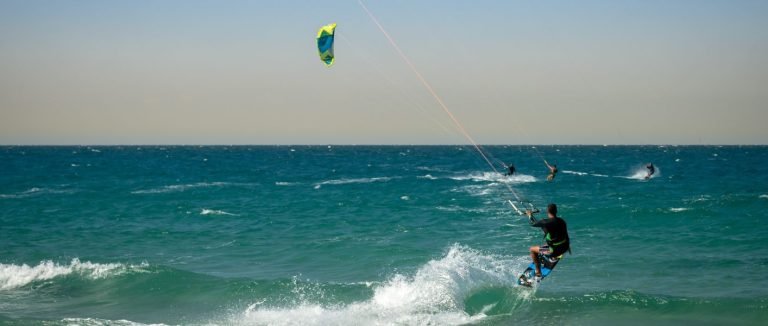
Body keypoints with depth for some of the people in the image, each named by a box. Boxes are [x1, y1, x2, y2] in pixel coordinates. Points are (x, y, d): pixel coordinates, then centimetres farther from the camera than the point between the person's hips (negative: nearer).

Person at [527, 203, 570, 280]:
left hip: (555, 250, -6)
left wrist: (530, 215, 16)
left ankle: (538, 273, 15)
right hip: (564, 248, 6)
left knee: (532, 249, 12)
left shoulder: (546, 222, -19)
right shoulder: (562, 221, -1)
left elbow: (533, 224, -4)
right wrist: (568, 246, 28)